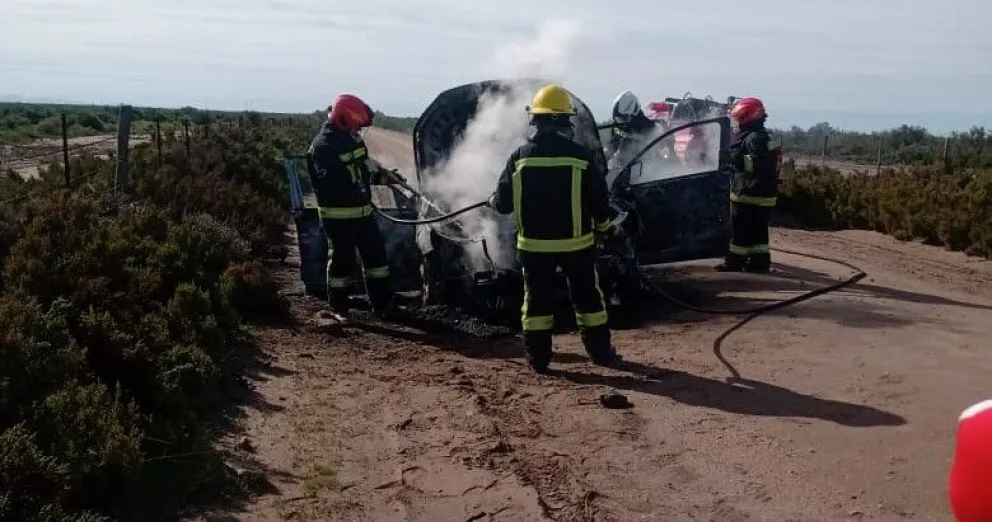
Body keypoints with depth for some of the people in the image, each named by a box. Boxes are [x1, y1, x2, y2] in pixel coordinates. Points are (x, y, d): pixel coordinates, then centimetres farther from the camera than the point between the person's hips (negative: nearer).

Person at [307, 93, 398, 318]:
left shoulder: (352, 138, 10)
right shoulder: (323, 145, -17)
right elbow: (329, 180, -27)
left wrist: (380, 175, 4)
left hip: (362, 210, 9)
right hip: (338, 214, -9)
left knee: (376, 253, 12)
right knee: (343, 259, -2)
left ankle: (382, 303, 22)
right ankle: (339, 308, 14)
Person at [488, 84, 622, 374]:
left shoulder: (520, 157, -7)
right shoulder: (580, 156, -10)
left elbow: (503, 203, -3)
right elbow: (599, 198, -3)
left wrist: (492, 201, 21)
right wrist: (603, 227, 15)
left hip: (534, 243, 1)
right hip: (575, 242, 0)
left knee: (537, 299, 11)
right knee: (587, 296, 14)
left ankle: (538, 358, 14)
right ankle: (601, 352, 21)